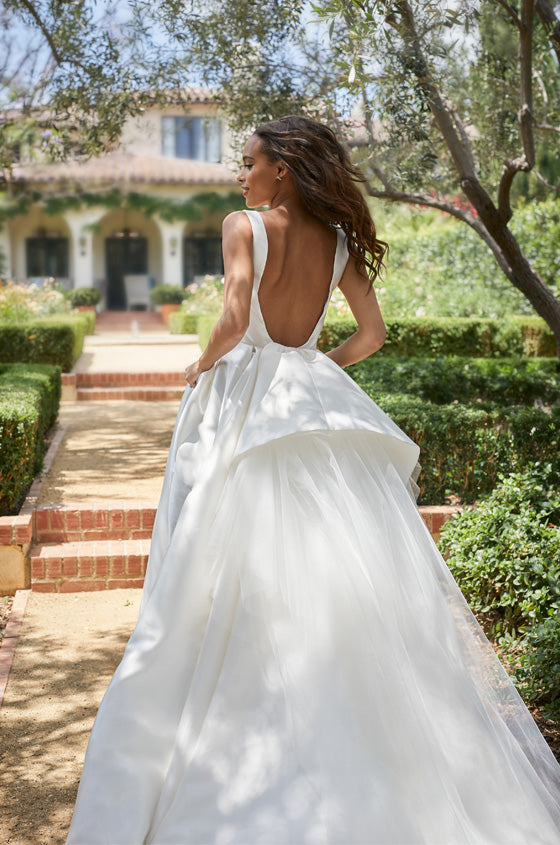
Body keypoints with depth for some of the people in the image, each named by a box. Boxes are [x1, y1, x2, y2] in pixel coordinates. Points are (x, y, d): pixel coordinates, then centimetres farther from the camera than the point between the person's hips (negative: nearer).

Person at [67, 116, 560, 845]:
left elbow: (234, 320, -18)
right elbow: (373, 334, 7)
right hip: (315, 404, 5)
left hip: (246, 399, -4)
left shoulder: (246, 225, -5)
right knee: (340, 565, 7)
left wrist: (201, 369, 0)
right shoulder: (338, 241, 9)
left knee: (248, 572, 0)